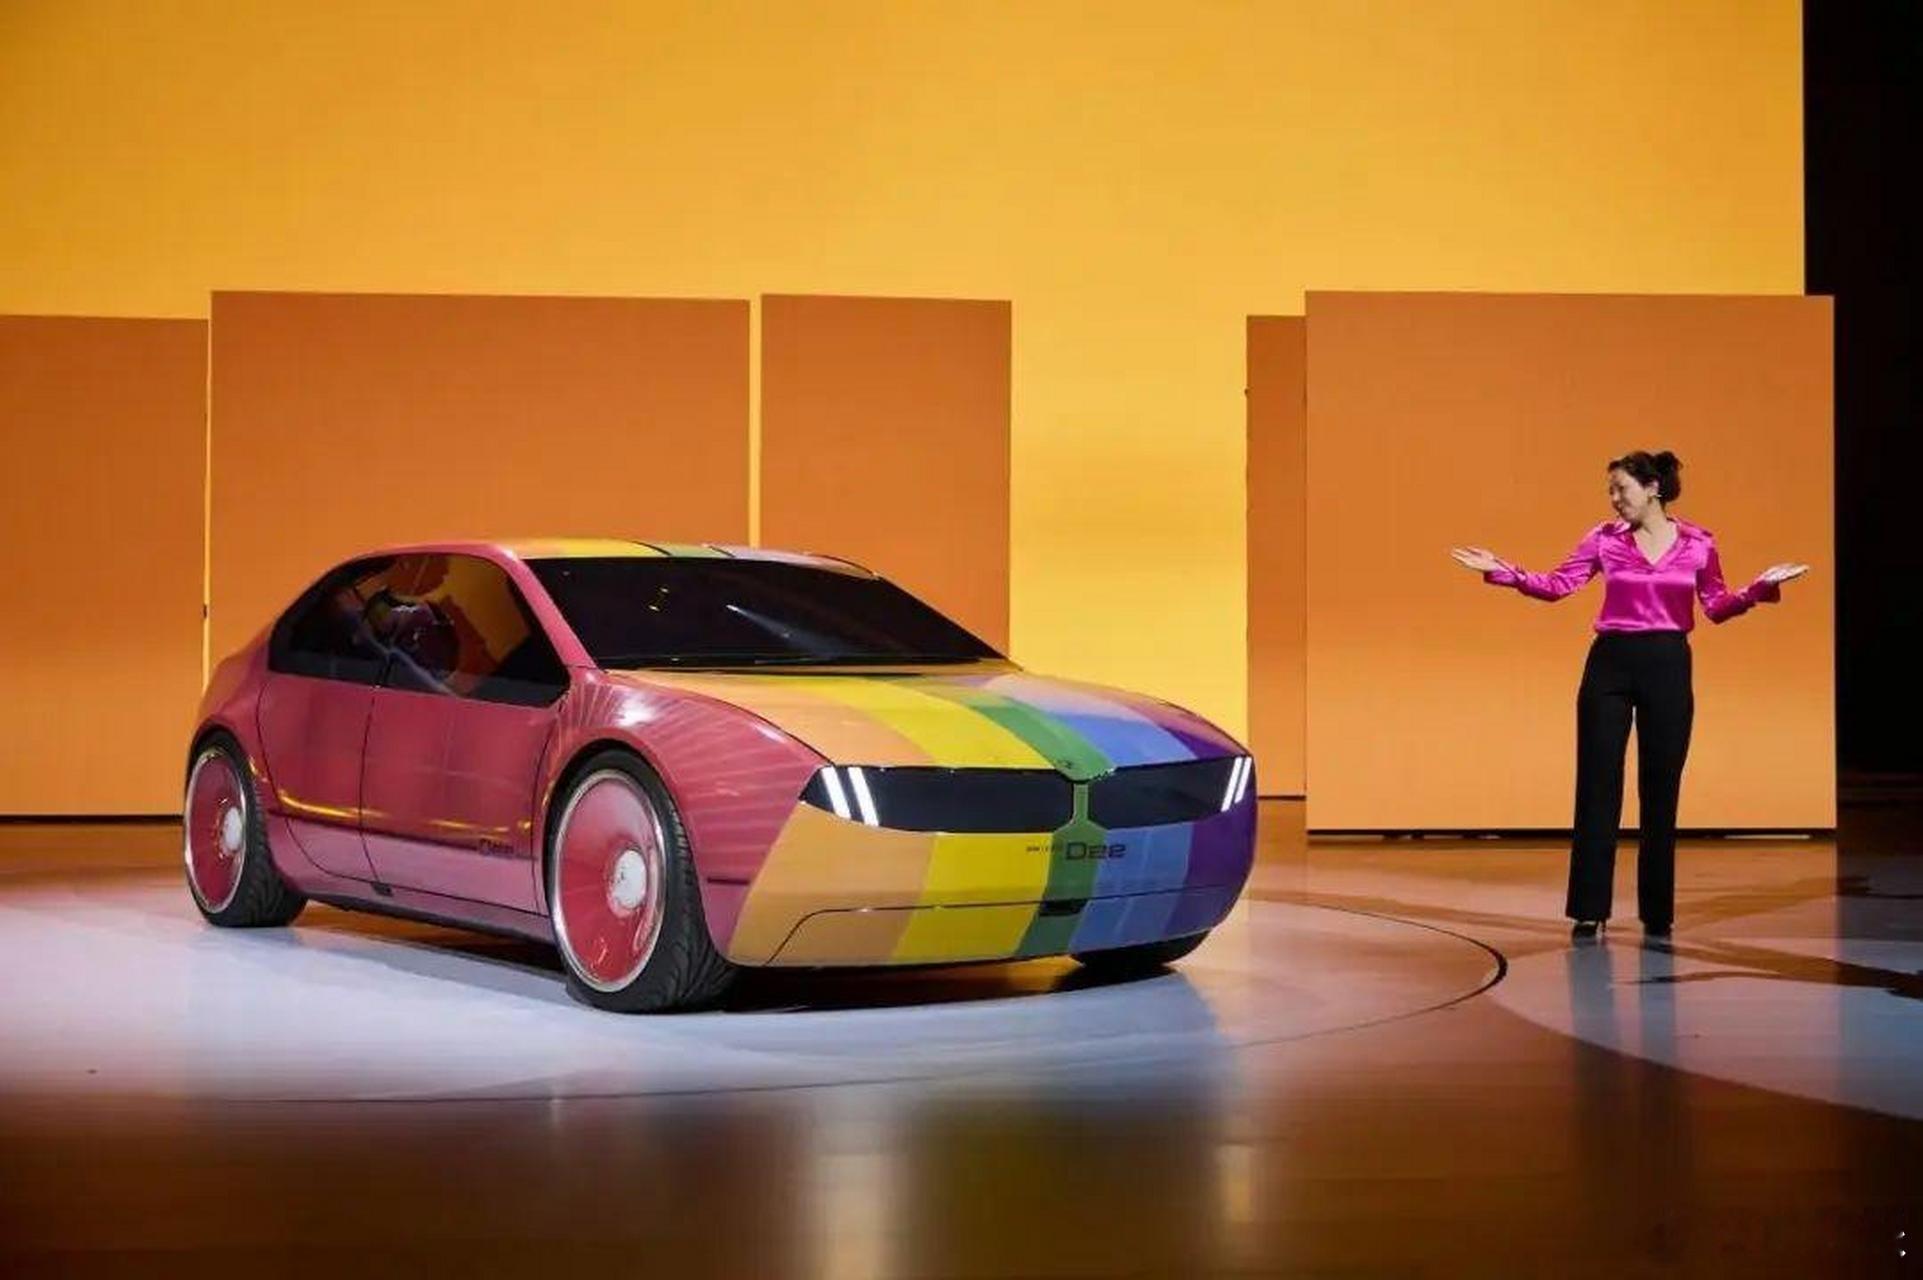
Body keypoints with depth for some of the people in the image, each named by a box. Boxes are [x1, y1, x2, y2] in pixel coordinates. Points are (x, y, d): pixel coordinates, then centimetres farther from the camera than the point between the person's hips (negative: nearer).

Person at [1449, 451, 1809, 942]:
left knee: (1660, 790, 5)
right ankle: (1590, 909, 5)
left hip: (1668, 667, 0)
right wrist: (1502, 572, -12)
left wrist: (1760, 588, -5)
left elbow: (1717, 607, 9)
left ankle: (1657, 912, 15)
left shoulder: (1698, 544, 2)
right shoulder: (1604, 539, 1)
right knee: (1597, 787, -1)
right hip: (1610, 665, 0)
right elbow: (1556, 585, -1)